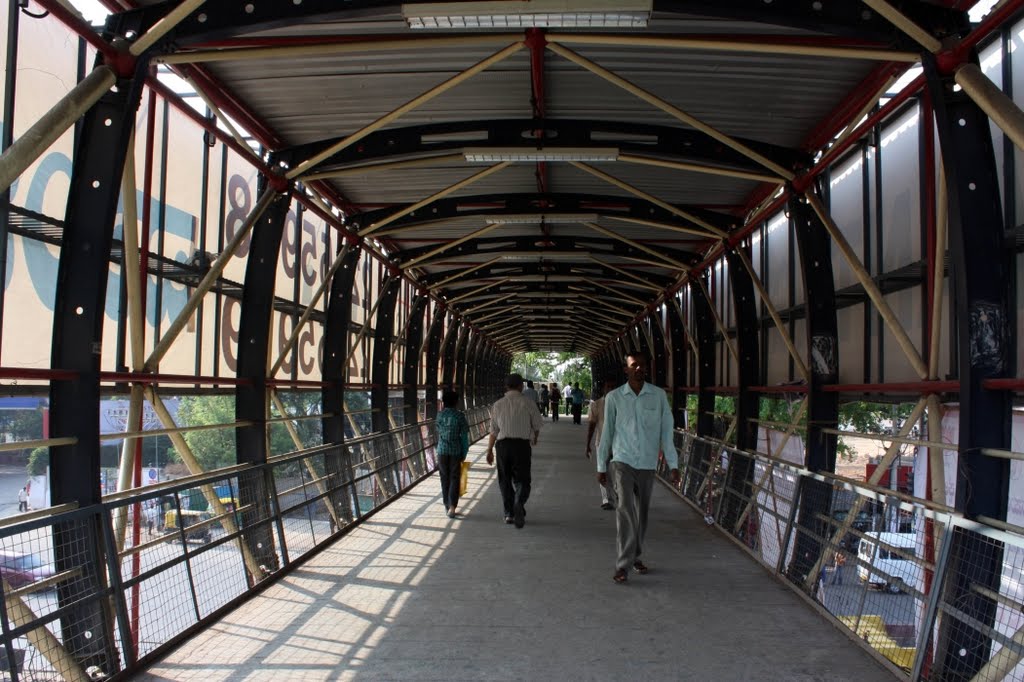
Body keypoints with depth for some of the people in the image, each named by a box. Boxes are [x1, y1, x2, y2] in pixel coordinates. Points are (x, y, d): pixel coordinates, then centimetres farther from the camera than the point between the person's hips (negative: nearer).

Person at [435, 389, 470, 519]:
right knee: (454, 479, 2)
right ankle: (452, 507, -7)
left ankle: (447, 505, 21)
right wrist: (464, 453, 3)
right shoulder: (460, 415, -6)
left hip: (442, 451, 2)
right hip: (456, 451, -2)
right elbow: (464, 436, -5)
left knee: (445, 478, 13)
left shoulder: (440, 414, 0)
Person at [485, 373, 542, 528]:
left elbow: (494, 430, 4)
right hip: (522, 444, -2)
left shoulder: (498, 404, 5)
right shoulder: (528, 403, 0)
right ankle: (519, 503, -23)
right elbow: (537, 425, 6)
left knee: (505, 480, 15)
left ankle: (509, 513, 18)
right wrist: (535, 438, 28)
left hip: (502, 444, 2)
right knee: (522, 480, 3)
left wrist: (490, 450, 12)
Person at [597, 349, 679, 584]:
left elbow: (666, 430, 1)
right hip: (622, 461, -2)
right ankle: (623, 564, -12)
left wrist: (673, 464, -2)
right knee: (626, 509, -15)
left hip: (648, 464, 2)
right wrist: (601, 466, 6)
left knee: (641, 512, 13)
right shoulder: (614, 397, -2)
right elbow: (607, 432, 3)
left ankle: (635, 556, 31)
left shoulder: (658, 396, 0)